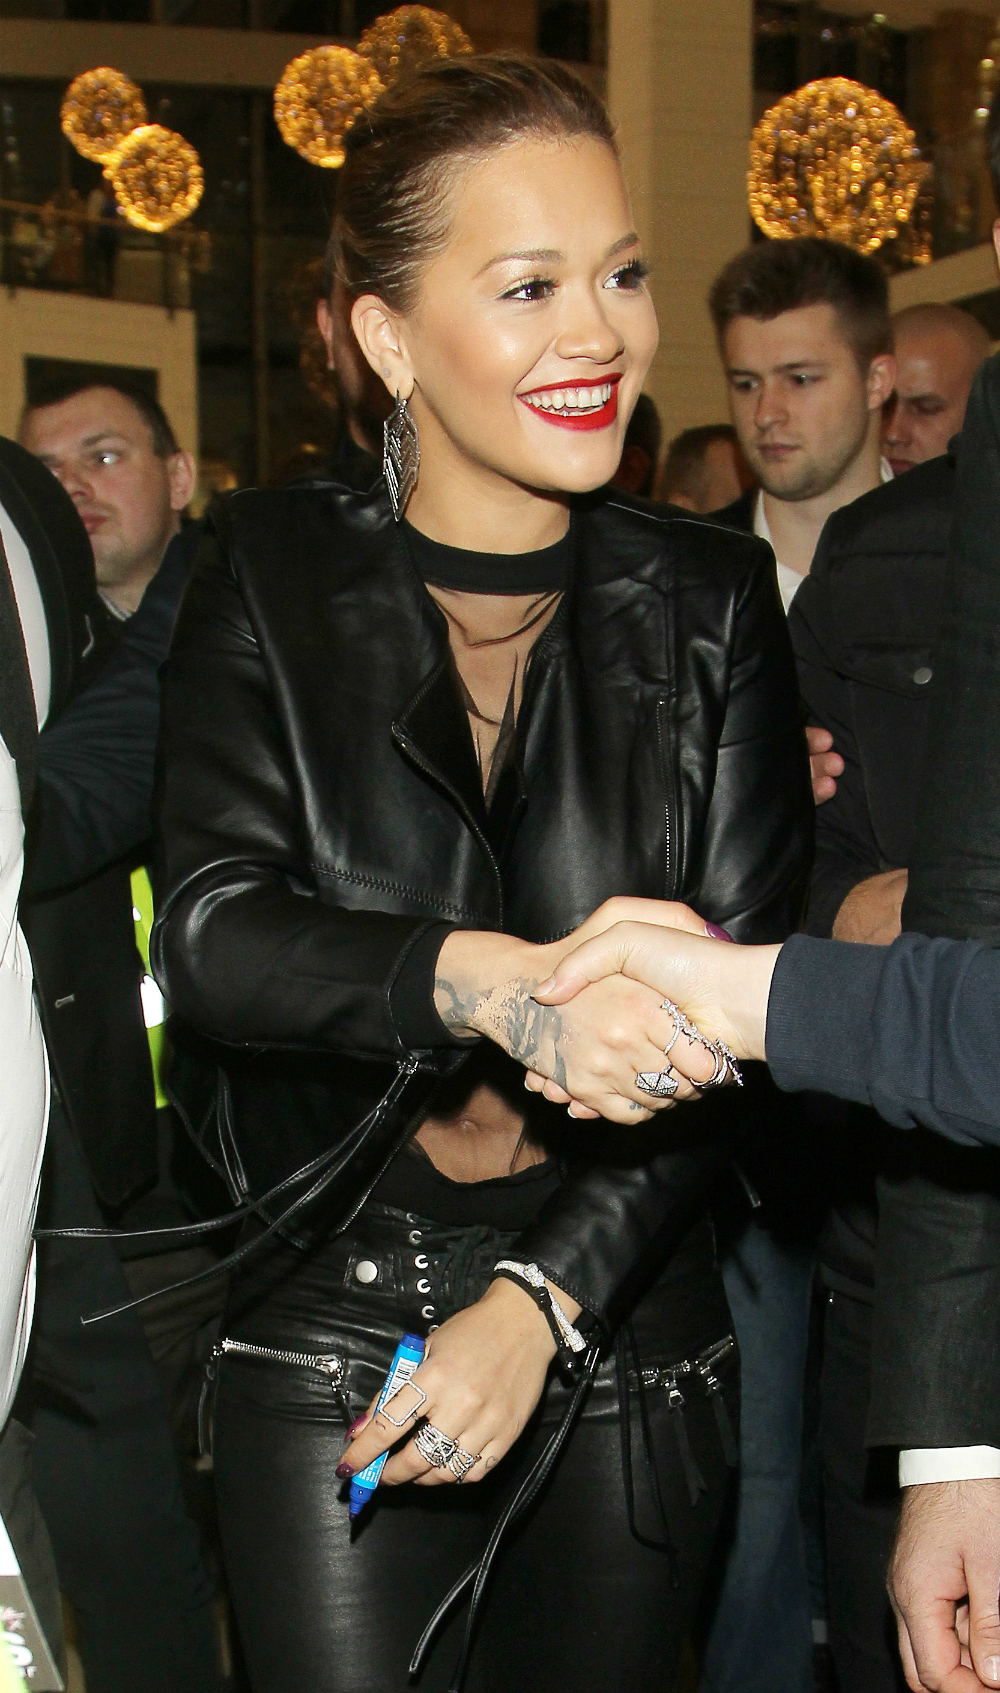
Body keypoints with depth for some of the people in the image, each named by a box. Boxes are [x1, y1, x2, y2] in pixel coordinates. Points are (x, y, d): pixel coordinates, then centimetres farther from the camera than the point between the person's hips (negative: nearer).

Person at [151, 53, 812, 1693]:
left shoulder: (710, 599, -1)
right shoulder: (273, 575, -2)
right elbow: (213, 931, -14)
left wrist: (544, 1299, -16)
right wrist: (487, 978, -33)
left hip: (630, 1338, 2)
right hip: (332, 1354, -1)